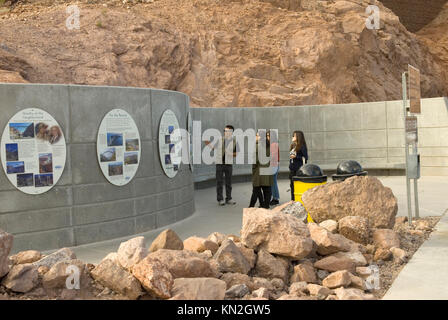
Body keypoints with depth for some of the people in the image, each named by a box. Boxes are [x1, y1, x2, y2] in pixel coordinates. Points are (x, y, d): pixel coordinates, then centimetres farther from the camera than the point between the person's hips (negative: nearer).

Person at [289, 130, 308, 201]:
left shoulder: (302, 147, -10)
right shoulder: (293, 146, 13)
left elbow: (305, 158, -13)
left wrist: (296, 157, -19)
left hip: (299, 169, -8)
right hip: (292, 169, 8)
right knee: (292, 184, 10)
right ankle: (293, 200, 18)